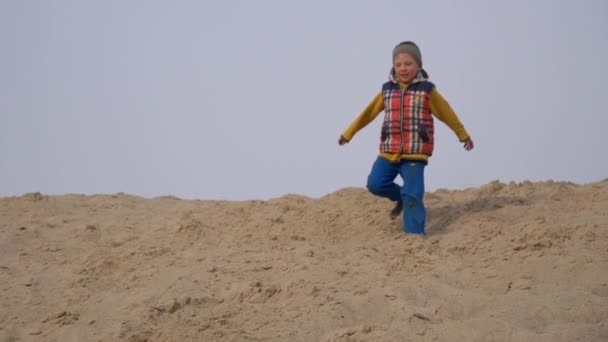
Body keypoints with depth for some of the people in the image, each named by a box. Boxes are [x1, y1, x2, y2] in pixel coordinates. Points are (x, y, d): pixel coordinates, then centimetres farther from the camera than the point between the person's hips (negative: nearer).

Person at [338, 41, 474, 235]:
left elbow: (447, 114, 11)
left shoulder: (426, 90, 0)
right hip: (388, 152, 3)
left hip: (415, 154, -3)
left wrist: (464, 136, 20)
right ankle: (401, 198, 20)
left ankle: (414, 233, -6)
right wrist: (348, 133, 23)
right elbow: (369, 113, 17)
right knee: (375, 184, -9)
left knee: (412, 196, -10)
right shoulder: (387, 90, 7)